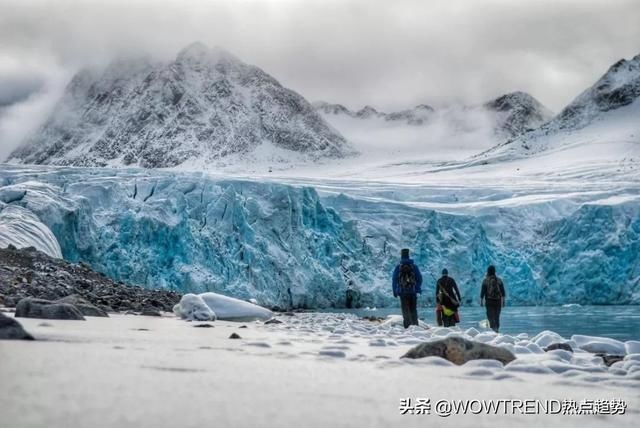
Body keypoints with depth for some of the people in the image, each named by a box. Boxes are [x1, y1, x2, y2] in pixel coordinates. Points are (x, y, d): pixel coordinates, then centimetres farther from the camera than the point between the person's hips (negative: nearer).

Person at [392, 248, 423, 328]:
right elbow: (420, 278, 4)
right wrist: (418, 288, 17)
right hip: (412, 291, 1)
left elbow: (394, 280, -3)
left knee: (405, 310, 3)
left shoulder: (398, 267, -2)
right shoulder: (414, 266, 2)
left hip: (402, 292, -1)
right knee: (413, 309, 11)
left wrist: (395, 291, 4)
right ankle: (415, 324, 6)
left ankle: (407, 325, -5)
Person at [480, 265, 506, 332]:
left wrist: (481, 301, 2)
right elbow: (503, 291, 1)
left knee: (491, 316, -2)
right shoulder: (499, 280, 3)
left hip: (489, 301, -3)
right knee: (497, 316, 15)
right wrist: (503, 301, 6)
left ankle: (494, 328, -20)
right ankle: (497, 329, 20)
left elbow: (482, 291, -6)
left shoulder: (486, 280, -5)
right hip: (498, 301, 3)